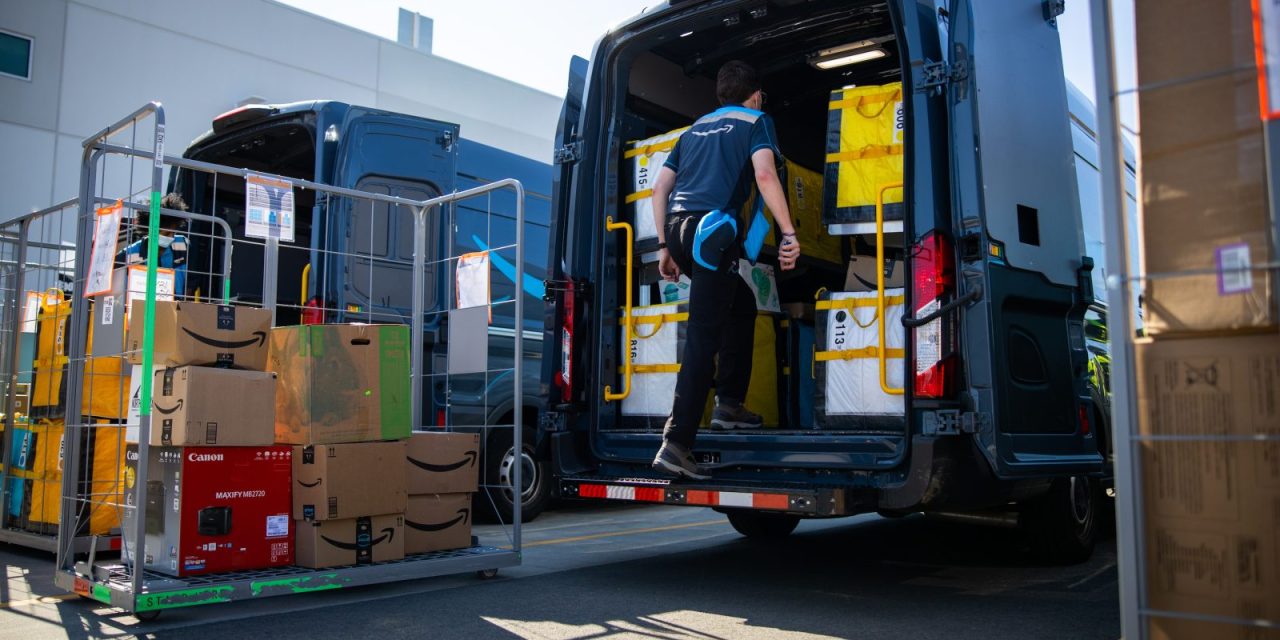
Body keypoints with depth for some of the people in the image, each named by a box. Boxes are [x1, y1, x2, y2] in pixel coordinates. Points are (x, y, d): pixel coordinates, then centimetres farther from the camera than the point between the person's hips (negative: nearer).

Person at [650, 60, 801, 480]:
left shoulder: (696, 128, 27)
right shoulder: (755, 120, 11)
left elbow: (660, 187, 21)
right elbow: (765, 175, -9)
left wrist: (665, 247, 23)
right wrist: (789, 234, -13)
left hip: (676, 226, 7)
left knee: (741, 304, 25)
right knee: (703, 339, -10)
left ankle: (729, 405, 23)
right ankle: (676, 444, -16)